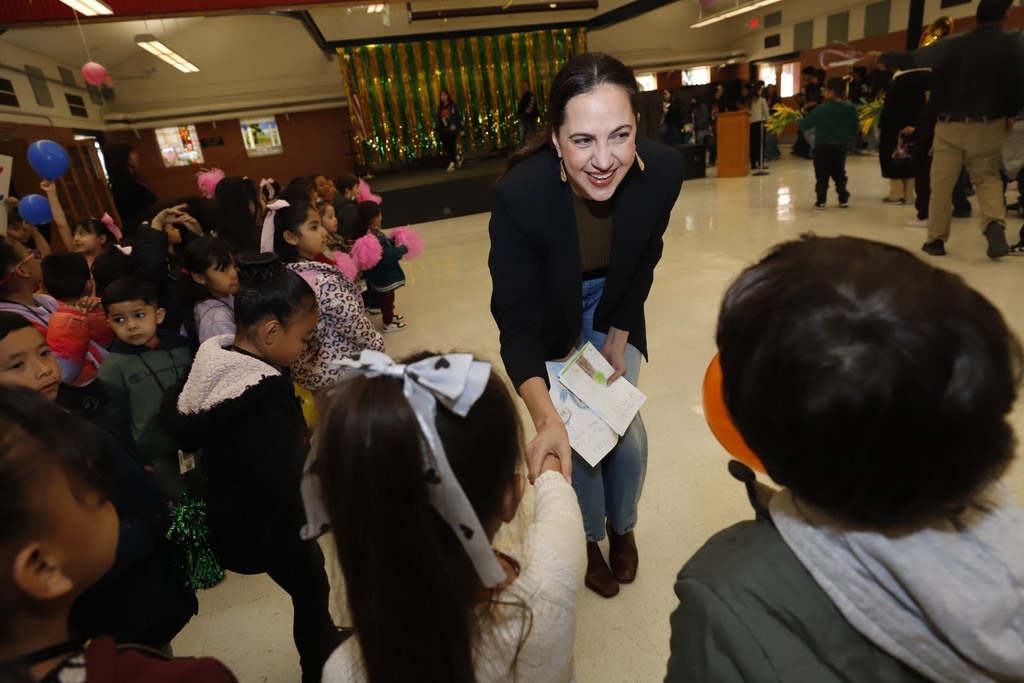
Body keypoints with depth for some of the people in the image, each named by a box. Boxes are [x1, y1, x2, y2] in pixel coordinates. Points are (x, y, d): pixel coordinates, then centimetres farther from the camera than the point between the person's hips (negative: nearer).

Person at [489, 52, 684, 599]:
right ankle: (589, 539, 33)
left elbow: (644, 262, -7)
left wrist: (617, 338, -3)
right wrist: (545, 418, -47)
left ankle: (622, 527, 39)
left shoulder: (662, 171, -27)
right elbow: (516, 320, -34)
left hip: (615, 310, 3)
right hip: (551, 318, -2)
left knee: (626, 430, 7)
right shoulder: (519, 193, -37)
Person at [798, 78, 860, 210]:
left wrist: (798, 121, 15)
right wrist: (848, 139, 22)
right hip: (841, 145, 4)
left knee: (822, 175, 4)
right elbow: (855, 128, 6)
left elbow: (805, 125, -6)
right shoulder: (850, 108, 0)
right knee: (839, 173, 15)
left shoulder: (821, 109, -13)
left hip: (823, 146, -4)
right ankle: (843, 199, 15)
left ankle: (820, 201, 0)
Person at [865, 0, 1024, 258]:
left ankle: (936, 239, 10)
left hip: (949, 126, 0)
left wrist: (880, 57, 19)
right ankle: (995, 223, -12)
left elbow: (910, 59, 4)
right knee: (987, 178, 13)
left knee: (942, 183, 7)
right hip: (988, 126, 0)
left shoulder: (951, 45, -2)